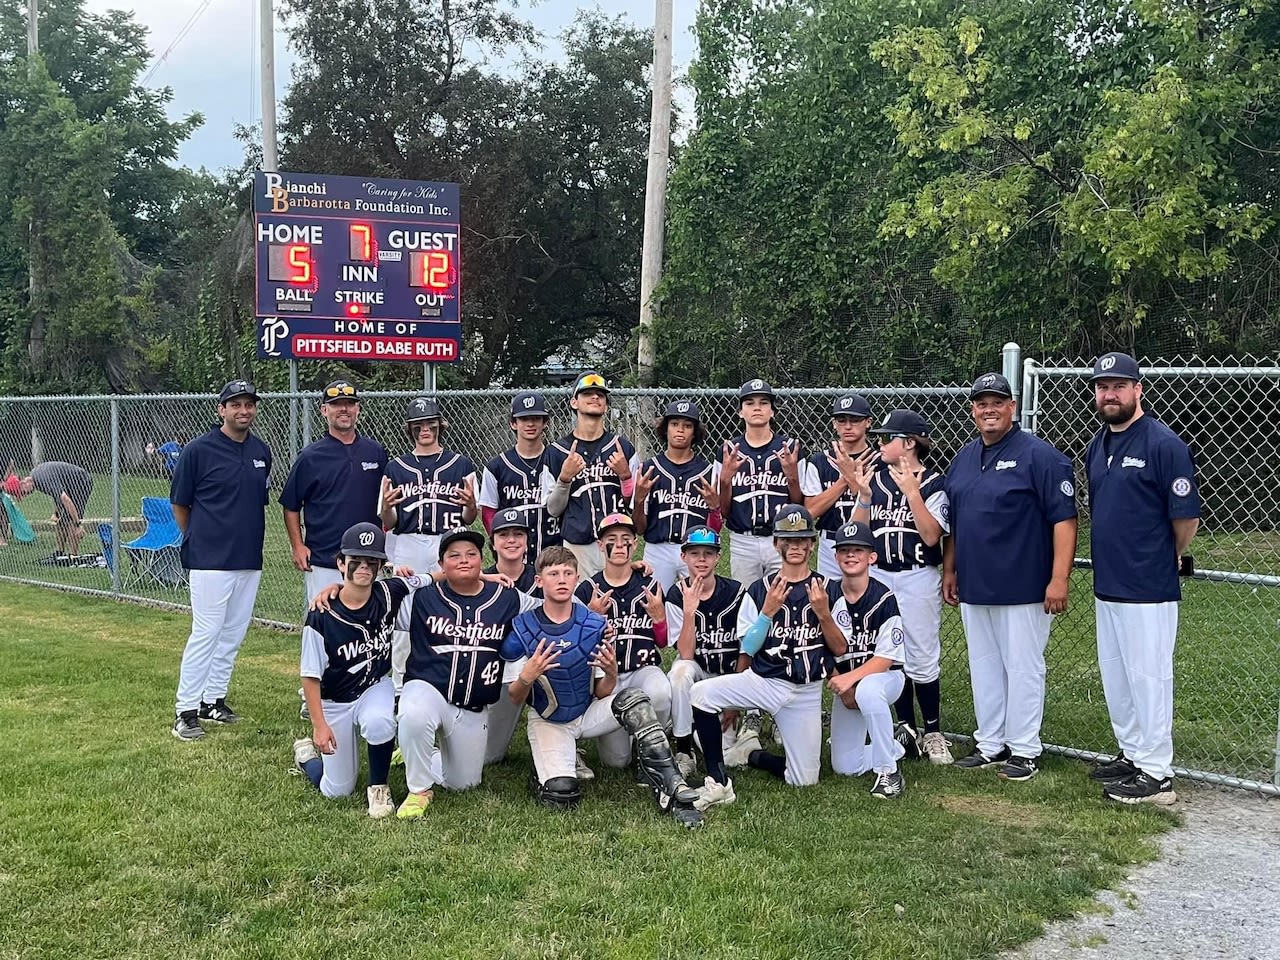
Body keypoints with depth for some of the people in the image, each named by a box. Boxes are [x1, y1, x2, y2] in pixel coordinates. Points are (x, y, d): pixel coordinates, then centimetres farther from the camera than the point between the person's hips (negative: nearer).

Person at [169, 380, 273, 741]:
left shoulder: (262, 452, 9)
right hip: (211, 560, -6)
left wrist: (251, 540, 13)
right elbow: (179, 503, 0)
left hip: (250, 559, 6)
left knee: (233, 634, 12)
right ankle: (185, 710, 3)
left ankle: (213, 700, 24)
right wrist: (197, 541, 7)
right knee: (206, 632, -6)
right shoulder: (198, 450, -8)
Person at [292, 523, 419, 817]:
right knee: (337, 791, 5)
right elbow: (311, 675, -14)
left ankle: (378, 788, -6)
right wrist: (319, 724, -17)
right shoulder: (322, 616, -21)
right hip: (334, 702, -1)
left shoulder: (390, 594, -13)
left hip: (376, 688, 1)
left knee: (378, 723, -36)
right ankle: (307, 752, 38)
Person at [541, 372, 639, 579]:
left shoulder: (622, 447, 7)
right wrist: (565, 478, -10)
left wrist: (625, 475, -8)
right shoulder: (557, 451, 5)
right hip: (576, 545, 0)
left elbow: (636, 504, 8)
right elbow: (553, 510, 5)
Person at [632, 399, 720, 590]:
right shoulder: (648, 468, 4)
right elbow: (639, 528, 3)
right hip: (658, 551, 0)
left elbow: (715, 528, 5)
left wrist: (714, 505, -13)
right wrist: (639, 498, -13)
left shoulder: (709, 470, 5)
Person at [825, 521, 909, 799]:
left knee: (867, 691, -42)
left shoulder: (884, 599, -16)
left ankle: (888, 771, -24)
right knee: (845, 767, -2)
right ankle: (897, 746, 27)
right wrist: (840, 685, -10)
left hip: (885, 677, -4)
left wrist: (850, 678, -29)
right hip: (843, 682, 4)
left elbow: (885, 658, -17)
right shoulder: (827, 595, -6)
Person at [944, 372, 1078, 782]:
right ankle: (990, 744, 25)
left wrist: (1059, 578, -20)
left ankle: (1024, 750, 13)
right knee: (983, 667, 14)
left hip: (1023, 589, -7)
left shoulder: (1038, 455, -10)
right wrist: (949, 570, 16)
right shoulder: (963, 457, 12)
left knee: (1023, 667, 2)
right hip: (973, 587, 7)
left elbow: (1064, 518, -15)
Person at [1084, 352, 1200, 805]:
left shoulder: (1164, 444, -13)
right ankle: (1131, 754, 31)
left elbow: (1187, 517, -10)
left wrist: (1161, 564, 3)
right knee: (1115, 678, 17)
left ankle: (1156, 774, 8)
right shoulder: (1097, 446, 11)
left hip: (1148, 590, -8)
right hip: (1106, 585, 8)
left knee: (1148, 677, -1)